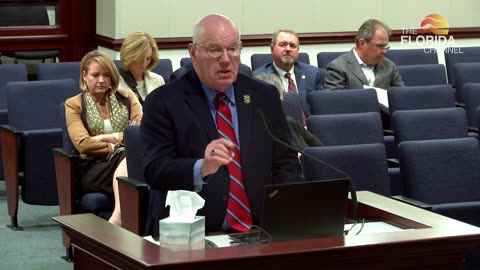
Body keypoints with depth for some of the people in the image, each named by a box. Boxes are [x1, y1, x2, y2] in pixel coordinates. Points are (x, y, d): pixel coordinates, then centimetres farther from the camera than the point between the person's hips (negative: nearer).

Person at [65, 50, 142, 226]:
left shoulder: (126, 97, 21)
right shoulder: (74, 104, 14)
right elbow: (83, 143, -1)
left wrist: (113, 137, -7)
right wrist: (115, 147, -5)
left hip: (129, 155, 2)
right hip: (94, 167, -2)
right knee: (128, 156, -38)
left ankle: (117, 216, -54)